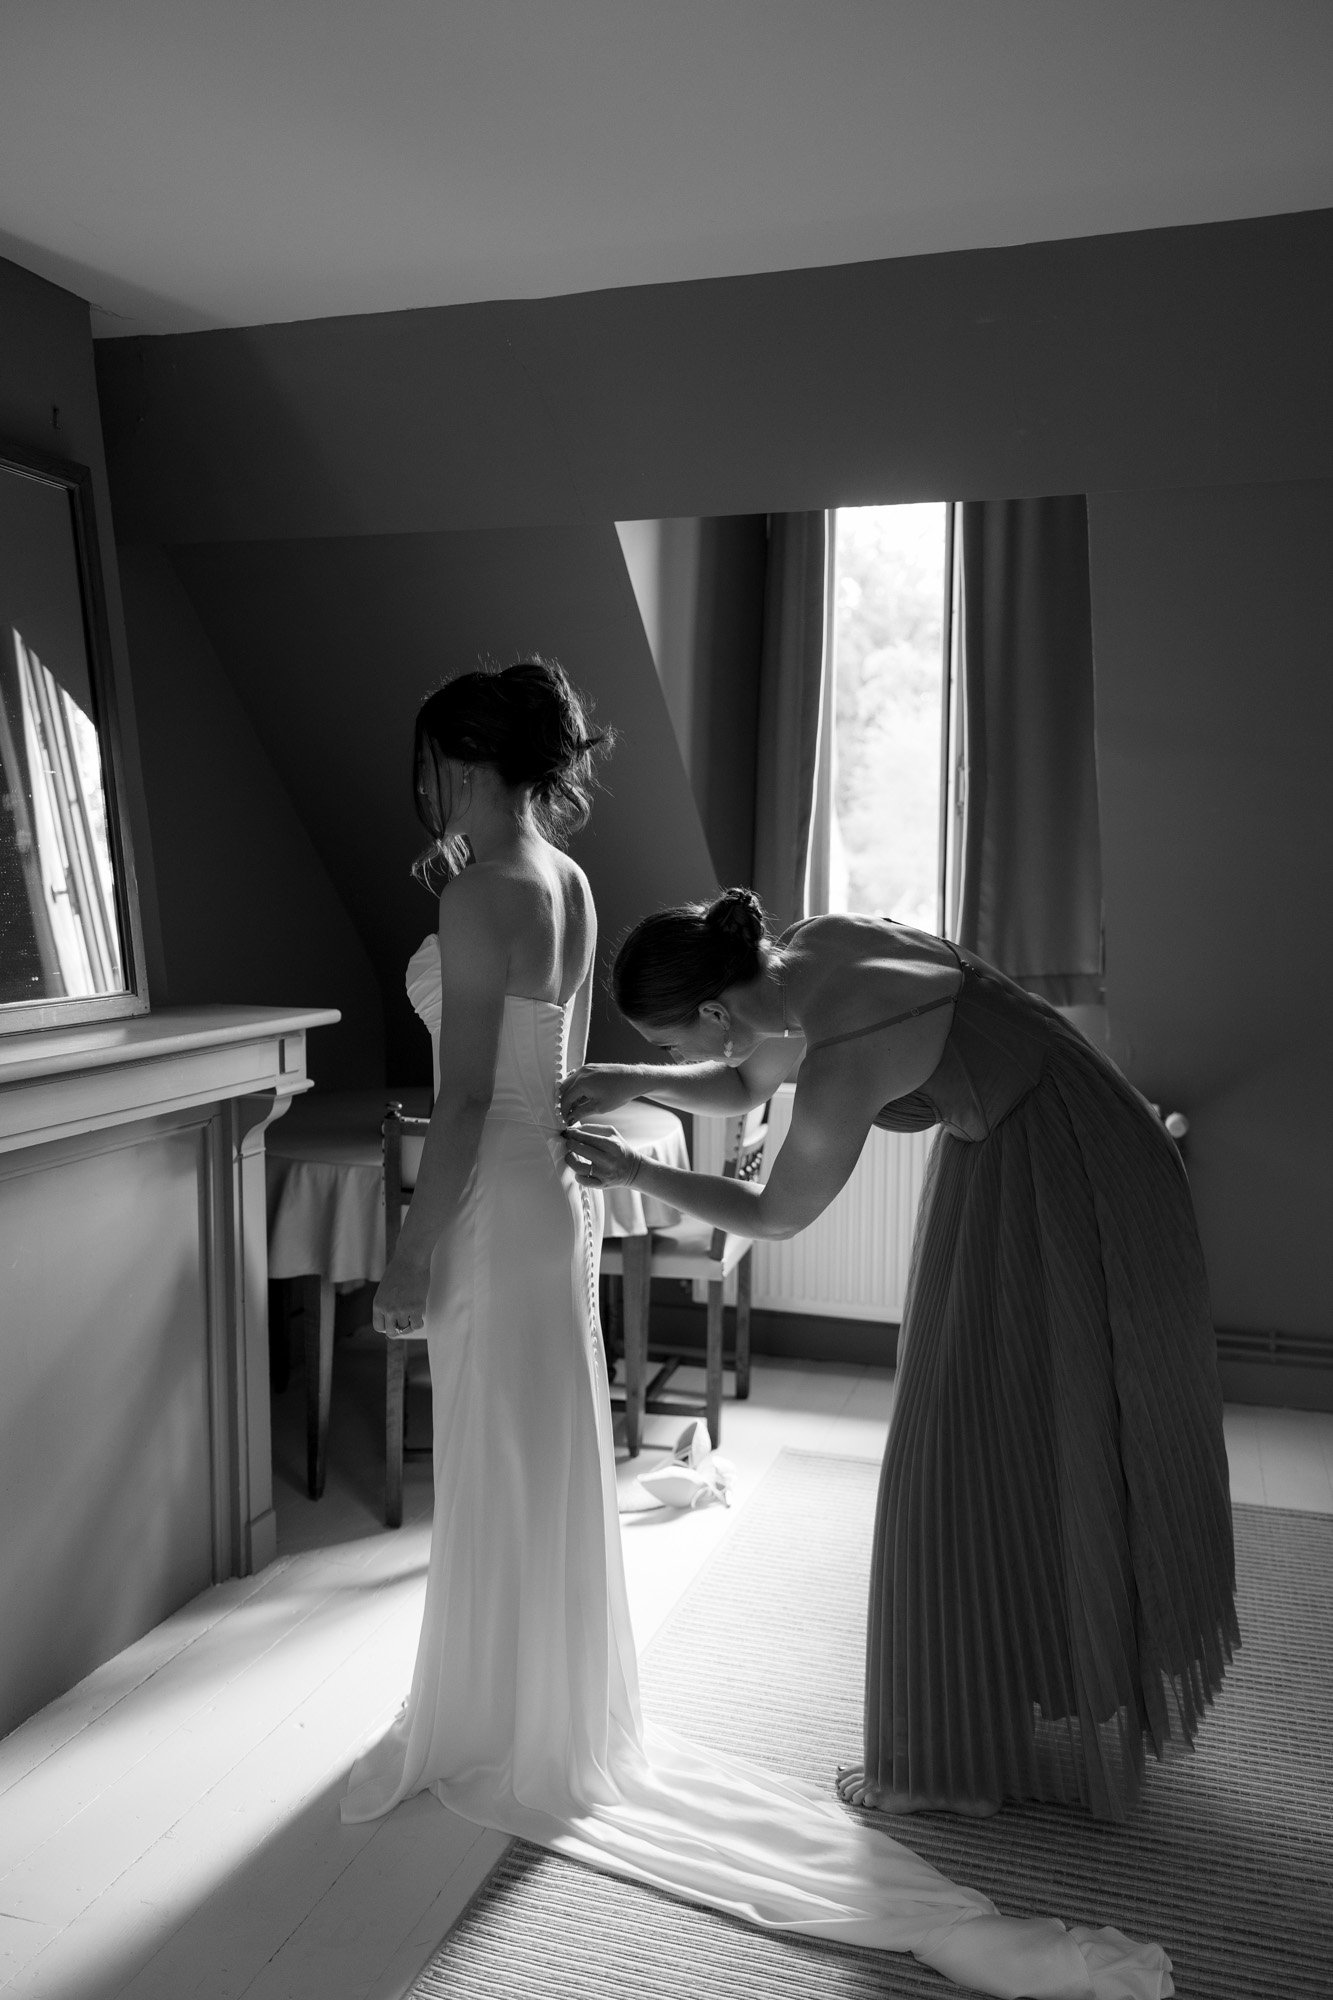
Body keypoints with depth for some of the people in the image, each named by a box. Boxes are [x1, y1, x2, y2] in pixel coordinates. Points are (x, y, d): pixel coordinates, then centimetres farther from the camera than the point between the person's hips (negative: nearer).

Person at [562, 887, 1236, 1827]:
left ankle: (964, 1757, 17)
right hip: (1010, 1161, 9)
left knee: (996, 1456, 1)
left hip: (1059, 1193, -9)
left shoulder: (842, 1063, -32)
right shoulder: (806, 952, -7)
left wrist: (633, 1172, -6)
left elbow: (775, 1215, -14)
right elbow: (748, 1084, 11)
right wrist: (632, 1081, -3)